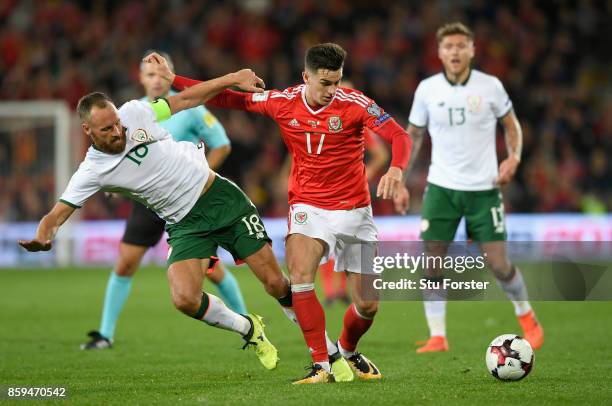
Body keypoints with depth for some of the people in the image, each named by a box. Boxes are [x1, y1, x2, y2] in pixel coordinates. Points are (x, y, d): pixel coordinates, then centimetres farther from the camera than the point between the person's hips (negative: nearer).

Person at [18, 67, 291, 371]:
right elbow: (57, 214, -15)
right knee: (185, 299, -22)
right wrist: (42, 238, -37)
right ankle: (248, 330, 7)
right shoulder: (91, 172, -12)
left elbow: (186, 99, 5)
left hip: (221, 198, 0)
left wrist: (233, 79, 6)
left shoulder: (134, 113, -8)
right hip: (185, 224, 0)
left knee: (276, 284, -3)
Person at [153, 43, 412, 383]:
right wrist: (173, 79, 4)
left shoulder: (354, 103, -13)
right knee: (300, 275, -28)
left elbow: (400, 136, -20)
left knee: (368, 305, 1)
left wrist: (396, 169, -41)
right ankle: (322, 365, -21)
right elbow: (228, 98, 6)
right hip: (309, 207, 1)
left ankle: (347, 351, 34)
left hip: (354, 211, -1)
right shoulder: (282, 102, -6)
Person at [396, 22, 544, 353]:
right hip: (441, 187, 1)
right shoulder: (427, 89, -2)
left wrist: (513, 157, -10)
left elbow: (511, 125, 9)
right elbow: (413, 137, 9)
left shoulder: (490, 86, -5)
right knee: (432, 261, -8)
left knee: (499, 264, -2)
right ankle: (437, 337, 0)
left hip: (483, 188, -1)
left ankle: (528, 319, 23)